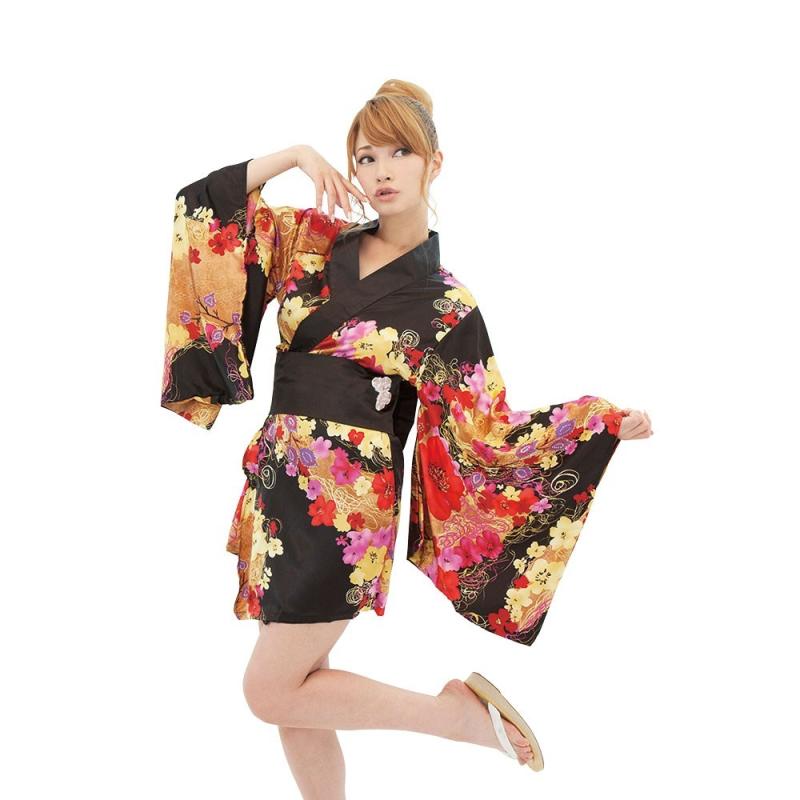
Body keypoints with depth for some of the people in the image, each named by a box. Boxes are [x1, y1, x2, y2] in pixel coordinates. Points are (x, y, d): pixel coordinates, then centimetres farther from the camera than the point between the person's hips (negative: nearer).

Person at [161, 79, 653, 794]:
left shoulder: (445, 303, -3)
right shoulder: (313, 242, 8)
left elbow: (484, 432, -3)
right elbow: (203, 208, 8)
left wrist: (601, 421, -13)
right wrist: (292, 156, -1)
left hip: (343, 502, -5)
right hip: (277, 486, 6)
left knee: (272, 692, -2)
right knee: (296, 693, 13)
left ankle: (461, 713, 10)